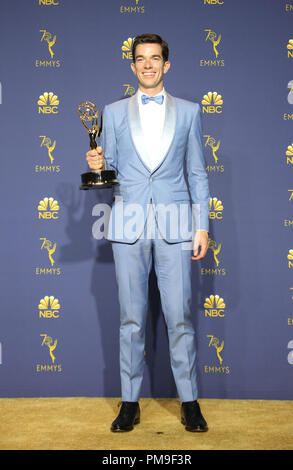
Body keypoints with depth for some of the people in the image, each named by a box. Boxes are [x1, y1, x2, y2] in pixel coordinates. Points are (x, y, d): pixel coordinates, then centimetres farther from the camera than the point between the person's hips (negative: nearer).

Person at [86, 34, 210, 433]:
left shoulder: (188, 111, 11)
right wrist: (98, 166, -10)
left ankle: (189, 401, 12)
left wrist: (202, 226, 3)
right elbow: (110, 172, 14)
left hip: (174, 225, -1)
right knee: (131, 319, 5)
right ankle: (130, 403, 15)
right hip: (129, 225, 1)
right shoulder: (114, 112, 13)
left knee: (179, 317, -1)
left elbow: (197, 173, 9)